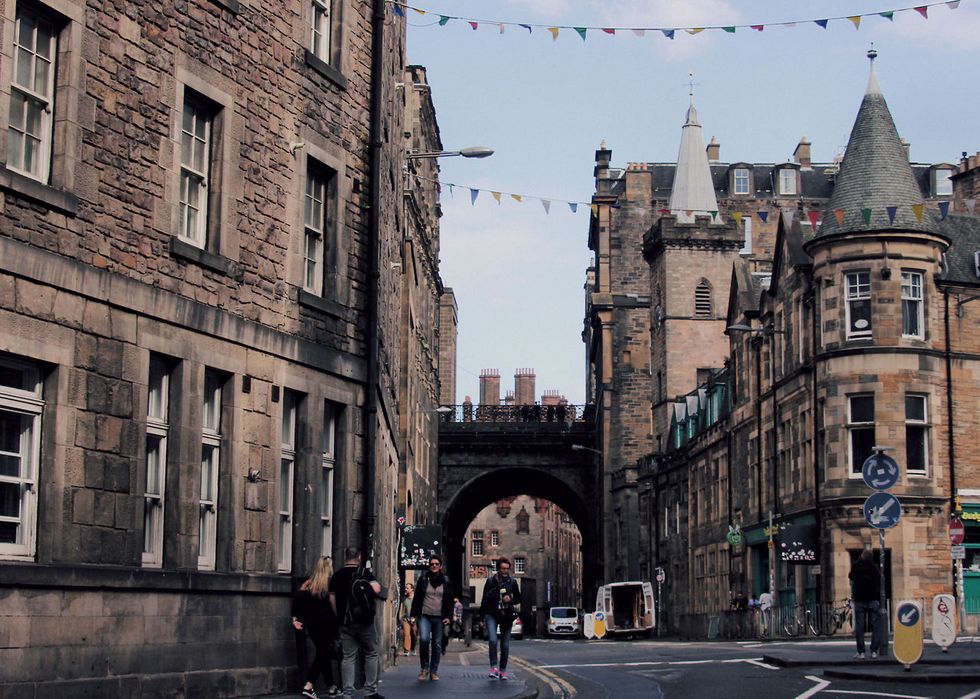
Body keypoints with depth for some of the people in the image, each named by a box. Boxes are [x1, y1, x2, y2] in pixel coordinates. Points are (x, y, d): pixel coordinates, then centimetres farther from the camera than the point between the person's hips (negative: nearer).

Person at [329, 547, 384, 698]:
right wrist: (376, 585, 5)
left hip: (345, 622, 3)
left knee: (348, 657, 4)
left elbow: (332, 600, 7)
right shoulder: (364, 572, -5)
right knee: (371, 654, 8)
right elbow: (376, 590, -17)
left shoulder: (336, 576, 7)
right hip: (364, 622, -3)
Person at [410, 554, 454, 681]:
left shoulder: (446, 581, 6)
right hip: (424, 616, -2)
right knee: (424, 639, -21)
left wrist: (448, 616, 1)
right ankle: (424, 667, -4)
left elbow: (450, 600, 10)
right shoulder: (423, 579, 3)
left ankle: (433, 672, 13)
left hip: (439, 618, 2)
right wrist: (413, 614, 0)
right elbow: (416, 598, 5)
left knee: (437, 645, 3)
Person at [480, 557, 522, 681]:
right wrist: (482, 616, 4)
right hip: (492, 615, -2)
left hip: (507, 615, 2)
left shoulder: (512, 582, 4)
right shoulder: (491, 581, 1)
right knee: (493, 640, -20)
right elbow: (485, 599, 6)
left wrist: (510, 600, -10)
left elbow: (518, 598, 12)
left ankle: (503, 670, 17)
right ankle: (494, 668, -15)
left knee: (505, 645, 5)